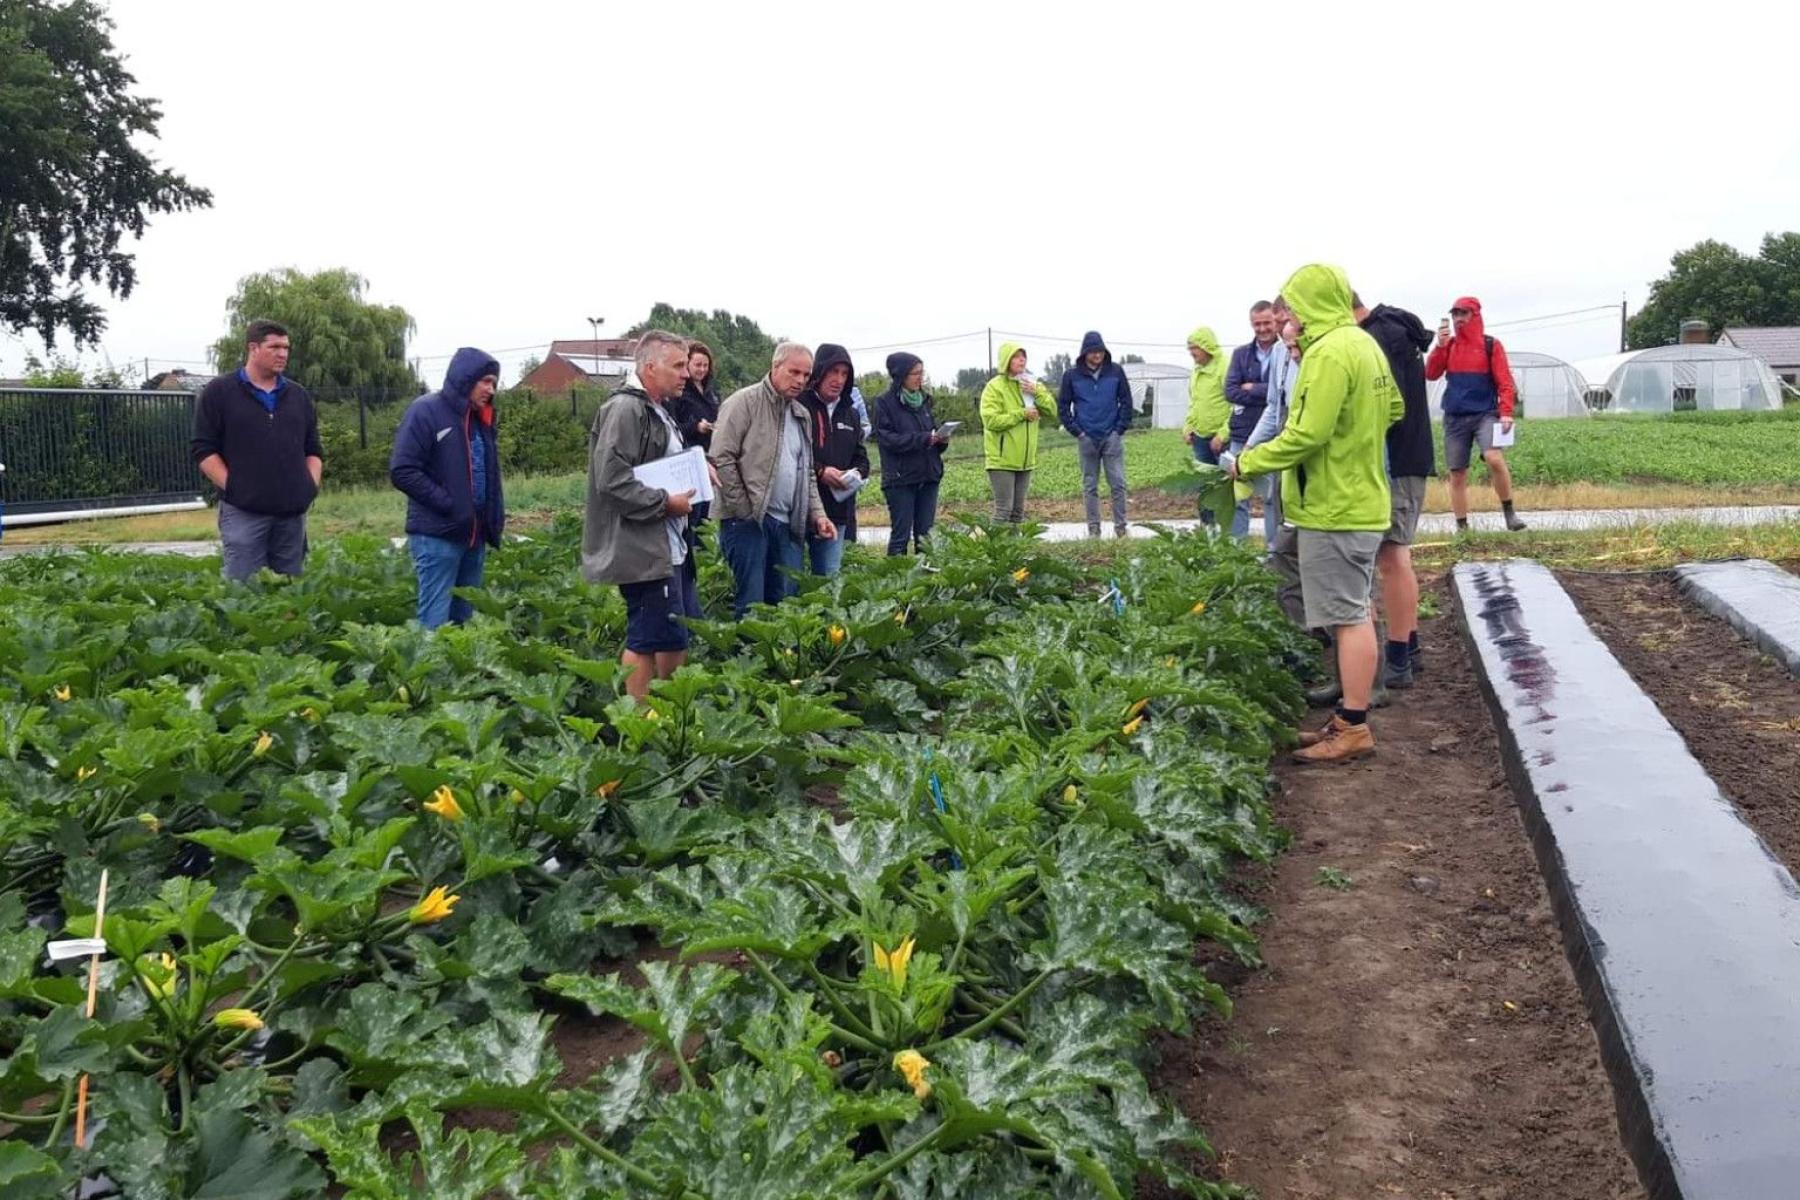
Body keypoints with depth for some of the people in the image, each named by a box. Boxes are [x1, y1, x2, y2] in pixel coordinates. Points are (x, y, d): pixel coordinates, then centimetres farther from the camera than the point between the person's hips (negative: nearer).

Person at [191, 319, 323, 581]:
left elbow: (314, 450, 19)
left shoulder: (298, 396, 16)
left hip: (292, 511, 5)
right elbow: (204, 450, -2)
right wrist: (233, 488, -10)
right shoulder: (218, 393, 1)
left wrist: (311, 487, 4)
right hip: (243, 510, -5)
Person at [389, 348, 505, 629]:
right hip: (438, 535, -8)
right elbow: (402, 471, -15)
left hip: (474, 534, 8)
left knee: (464, 615, 12)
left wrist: (496, 517, 9)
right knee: (436, 619, -7)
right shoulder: (426, 411, -9)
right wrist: (448, 504, -18)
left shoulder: (479, 418, 14)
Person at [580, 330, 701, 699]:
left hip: (670, 546, 11)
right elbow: (612, 479, -24)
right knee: (647, 640, -7)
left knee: (682, 633, 16)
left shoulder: (659, 410, 18)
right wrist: (665, 502, -19)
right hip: (644, 550, -11)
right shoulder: (625, 409, -15)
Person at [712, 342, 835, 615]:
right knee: (751, 603, -6)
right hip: (747, 520, -7)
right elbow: (722, 458, -12)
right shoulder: (744, 402, -5)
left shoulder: (801, 413, 18)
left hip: (788, 524, 7)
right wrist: (744, 509, -13)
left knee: (785, 601, 8)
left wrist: (817, 513, 9)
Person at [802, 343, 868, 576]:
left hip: (837, 513, 6)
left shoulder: (850, 414, 16)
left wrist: (857, 472, 1)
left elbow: (861, 456, 23)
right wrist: (819, 471, -19)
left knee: (829, 578, 10)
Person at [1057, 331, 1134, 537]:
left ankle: (1120, 526, 6)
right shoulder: (1072, 375, 0)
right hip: (1087, 439, 0)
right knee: (1090, 486, 5)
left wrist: (1121, 428, -2)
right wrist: (1076, 431, -1)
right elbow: (1063, 406, 5)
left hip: (1112, 437, 0)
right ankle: (1093, 528, 12)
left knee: (1118, 483, -2)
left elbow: (1126, 401, 5)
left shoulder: (1116, 371, 2)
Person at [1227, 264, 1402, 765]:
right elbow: (1394, 408, 21)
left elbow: (1307, 434, -24)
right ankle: (1350, 718, 23)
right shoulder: (1365, 344, 12)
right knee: (1354, 612, 14)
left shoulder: (1329, 353, -19)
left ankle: (1354, 730, 1)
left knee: (1348, 616, -5)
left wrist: (1247, 463, -15)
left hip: (1334, 508, -10)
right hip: (1362, 500, 10)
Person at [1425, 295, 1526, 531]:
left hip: (1485, 414, -3)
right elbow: (1431, 374, 0)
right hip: (1454, 417, 3)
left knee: (1495, 459, -26)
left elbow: (1504, 381, -3)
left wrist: (1506, 412, -16)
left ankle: (1509, 512, -10)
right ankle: (1462, 527, 12)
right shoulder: (1448, 345, 11)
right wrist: (1440, 345, -12)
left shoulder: (1491, 345, 2)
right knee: (1457, 475, 3)